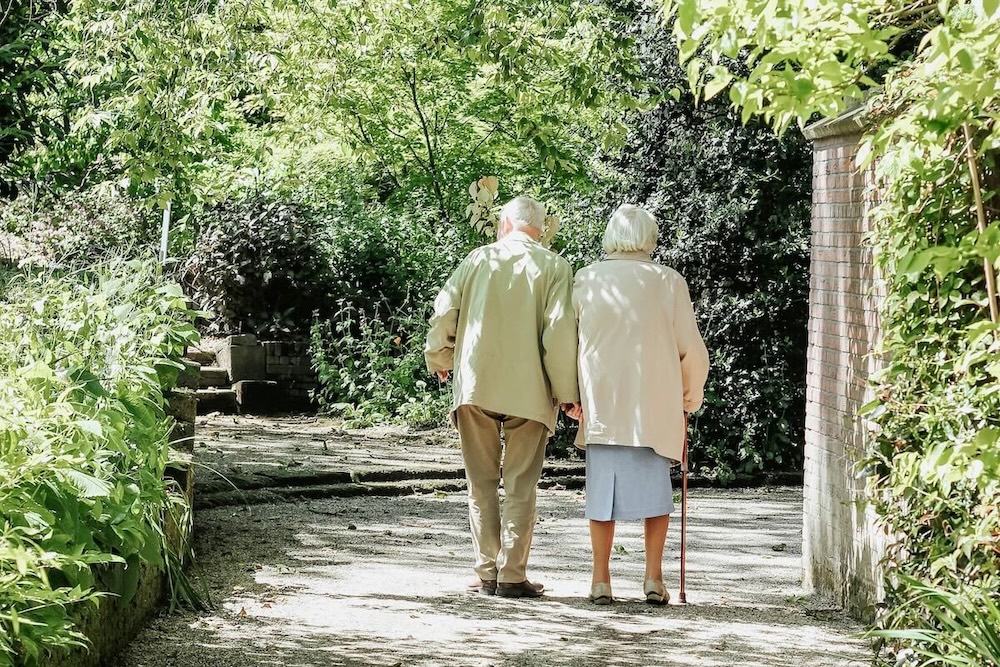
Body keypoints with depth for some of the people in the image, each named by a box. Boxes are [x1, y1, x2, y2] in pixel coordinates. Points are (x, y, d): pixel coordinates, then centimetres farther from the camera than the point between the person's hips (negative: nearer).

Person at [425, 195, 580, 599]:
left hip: (474, 385, 2)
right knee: (520, 486, 3)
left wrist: (440, 360, 20)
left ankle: (486, 573, 9)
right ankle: (512, 576, 0)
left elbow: (443, 311, 3)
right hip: (528, 391, -2)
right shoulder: (553, 267, 0)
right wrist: (567, 392, -4)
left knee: (482, 482, 10)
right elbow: (560, 329, -9)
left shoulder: (479, 259, 6)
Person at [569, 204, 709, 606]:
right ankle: (654, 578, 4)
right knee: (655, 487, 9)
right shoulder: (668, 282, -2)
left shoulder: (586, 281, 0)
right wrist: (691, 396, 17)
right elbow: (692, 349, 2)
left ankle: (601, 580, 6)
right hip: (655, 405, -1)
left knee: (602, 488, 7)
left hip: (600, 404, 1)